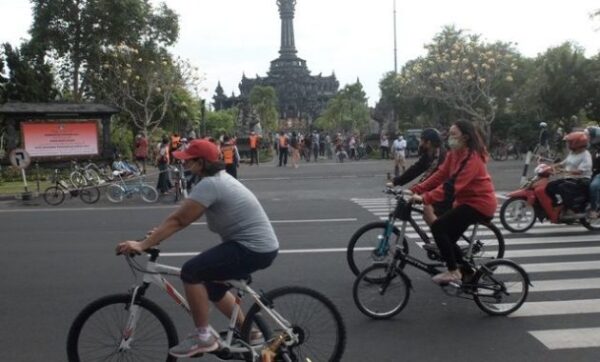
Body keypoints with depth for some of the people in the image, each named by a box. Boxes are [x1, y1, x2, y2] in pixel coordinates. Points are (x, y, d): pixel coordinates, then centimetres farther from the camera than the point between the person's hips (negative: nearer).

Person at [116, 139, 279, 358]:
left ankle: (203, 337, -2)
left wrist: (142, 245, -16)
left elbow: (178, 220, -19)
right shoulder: (219, 178, 12)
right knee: (210, 284, 22)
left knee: (191, 272, -14)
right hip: (259, 245, 11)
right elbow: (183, 218, 15)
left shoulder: (209, 184, -18)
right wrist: (158, 234, 9)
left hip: (254, 249, -11)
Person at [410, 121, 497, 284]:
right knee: (448, 238, 10)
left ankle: (453, 271, -7)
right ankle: (468, 273, 26)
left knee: (438, 227, -17)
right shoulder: (453, 154, 7)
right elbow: (439, 175, 1)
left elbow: (454, 185, -31)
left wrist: (425, 198, -37)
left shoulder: (472, 157, -22)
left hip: (479, 203, -9)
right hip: (467, 201, 9)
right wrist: (416, 190, -11)